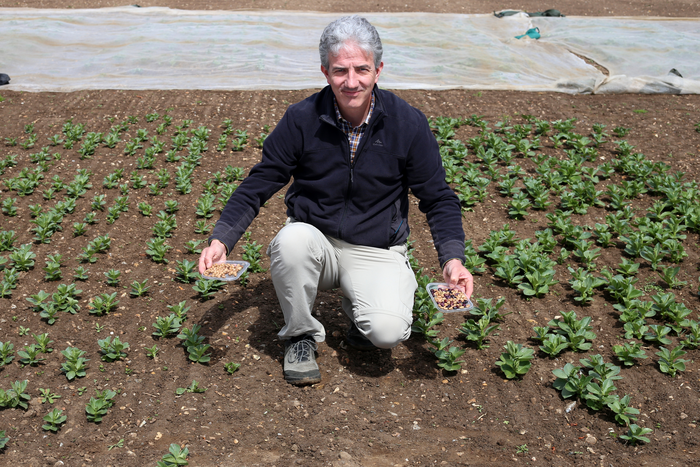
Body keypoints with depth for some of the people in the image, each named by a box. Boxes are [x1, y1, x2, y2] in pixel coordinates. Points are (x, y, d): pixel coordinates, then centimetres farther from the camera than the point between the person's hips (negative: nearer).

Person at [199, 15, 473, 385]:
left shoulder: (408, 124, -10)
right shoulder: (302, 119, -10)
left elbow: (438, 199, -2)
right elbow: (258, 185, -3)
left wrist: (453, 258, -18)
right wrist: (221, 239, -18)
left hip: (376, 251, -1)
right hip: (316, 241, 1)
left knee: (387, 332, -26)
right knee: (292, 239, -34)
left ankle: (359, 306, 13)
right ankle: (300, 334, -6)